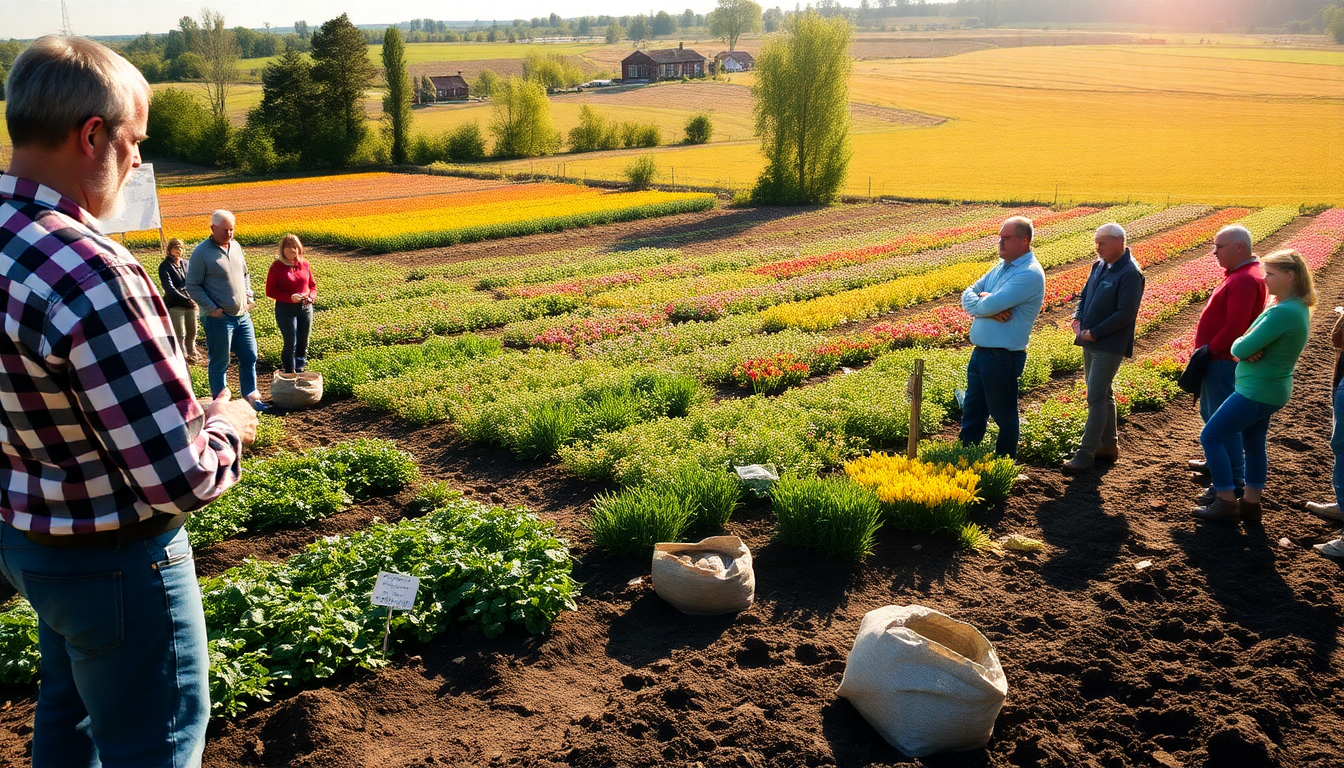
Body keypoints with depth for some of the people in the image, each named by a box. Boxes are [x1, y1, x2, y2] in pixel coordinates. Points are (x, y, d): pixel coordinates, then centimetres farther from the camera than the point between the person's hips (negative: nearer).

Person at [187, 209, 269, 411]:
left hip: (242, 315, 7)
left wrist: (249, 297, 9)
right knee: (219, 363, 3)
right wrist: (212, 308, -15)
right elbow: (192, 286, -10)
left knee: (250, 357, 11)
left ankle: (250, 396, 22)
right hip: (219, 317, -7)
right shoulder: (201, 252, -11)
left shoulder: (235, 246, 10)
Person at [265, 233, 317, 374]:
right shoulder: (277, 266, -8)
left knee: (303, 343, 12)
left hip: (306, 308, 4)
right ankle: (290, 374, 12)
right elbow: (270, 291, -7)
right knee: (291, 344, -1)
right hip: (286, 309, -4)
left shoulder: (305, 264, 4)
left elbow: (313, 285, 13)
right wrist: (290, 297, -20)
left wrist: (311, 297, -9)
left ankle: (300, 371, 27)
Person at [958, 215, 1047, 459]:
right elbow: (967, 296, 5)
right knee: (972, 411, 17)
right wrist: (989, 308, -14)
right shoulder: (1001, 267, 12)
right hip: (980, 353, 9)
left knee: (1004, 416, 7)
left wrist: (981, 301, -3)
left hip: (1003, 357, -9)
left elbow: (990, 305, -26)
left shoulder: (1030, 273, -17)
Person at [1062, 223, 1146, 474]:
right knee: (1102, 395, 16)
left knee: (1096, 399, -7)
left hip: (1109, 346, -9)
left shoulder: (1130, 274, -16)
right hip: (1090, 342, 9)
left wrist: (1093, 333, -16)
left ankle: (1086, 453, -3)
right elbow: (1084, 296, 18)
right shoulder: (1099, 266, 9)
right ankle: (1108, 446, 27)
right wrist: (1077, 320, -1)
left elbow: (1125, 314, -20)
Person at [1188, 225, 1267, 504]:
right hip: (1216, 359, 11)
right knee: (1210, 413, 23)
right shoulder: (1238, 274, 13)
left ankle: (1234, 480, -1)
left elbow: (1235, 326, -27)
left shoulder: (1245, 280, -21)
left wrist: (1210, 349, -16)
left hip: (1224, 361, -11)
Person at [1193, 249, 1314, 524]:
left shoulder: (1282, 312, -26)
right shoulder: (1298, 308, 7)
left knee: (1211, 437, -2)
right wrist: (1248, 349, -12)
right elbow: (1255, 344, 9)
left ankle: (1226, 504, 3)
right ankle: (1250, 504, 27)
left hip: (1256, 391, -10)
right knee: (1254, 444, 18)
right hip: (1270, 389, 10)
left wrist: (1239, 346, -3)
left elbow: (1240, 349, -25)